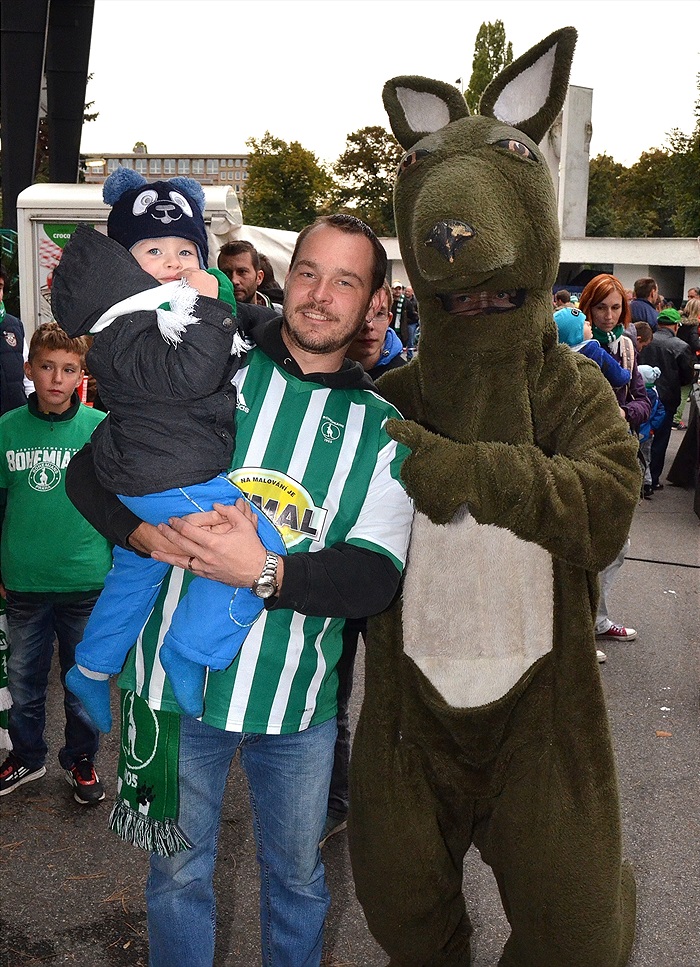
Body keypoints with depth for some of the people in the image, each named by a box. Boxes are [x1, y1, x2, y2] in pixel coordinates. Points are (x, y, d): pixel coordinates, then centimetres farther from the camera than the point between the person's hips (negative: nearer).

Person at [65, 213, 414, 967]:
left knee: (296, 875, 21)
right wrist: (143, 531, -19)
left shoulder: (380, 429, -2)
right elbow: (89, 470, 0)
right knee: (178, 872, 19)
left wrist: (267, 572, -27)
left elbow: (376, 574, -11)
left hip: (297, 697, 1)